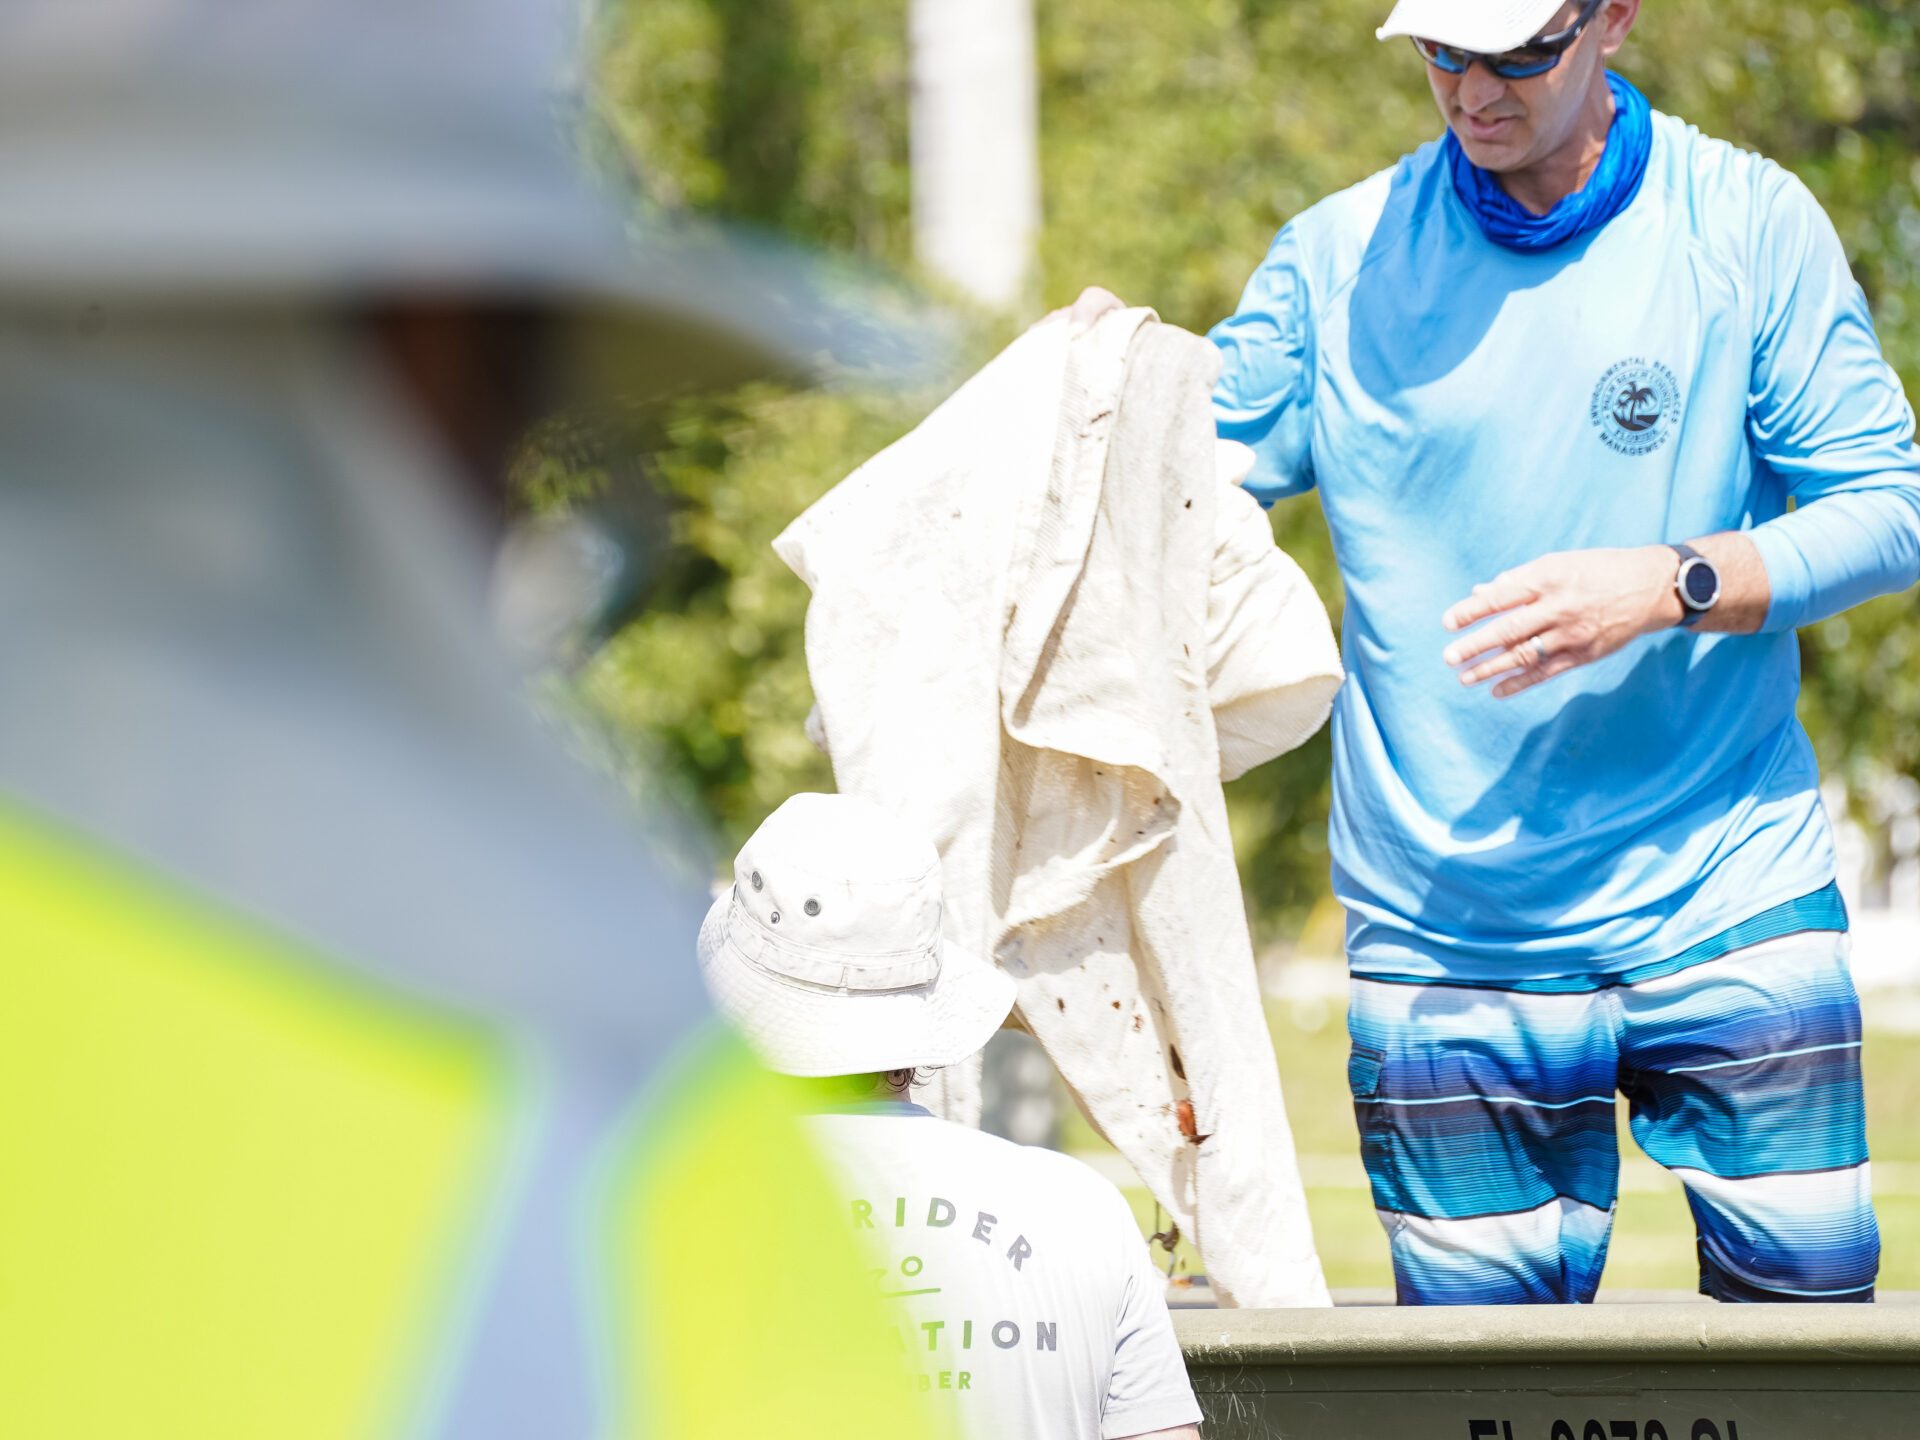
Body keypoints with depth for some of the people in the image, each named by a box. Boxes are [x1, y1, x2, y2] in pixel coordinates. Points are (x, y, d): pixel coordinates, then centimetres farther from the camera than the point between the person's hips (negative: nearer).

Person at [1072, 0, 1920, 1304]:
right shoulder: (1338, 259, 4)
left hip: (1730, 920, 0)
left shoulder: (1749, 225, 1)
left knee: (1814, 1302, -2)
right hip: (1444, 945, 1)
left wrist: (1670, 585, -17)